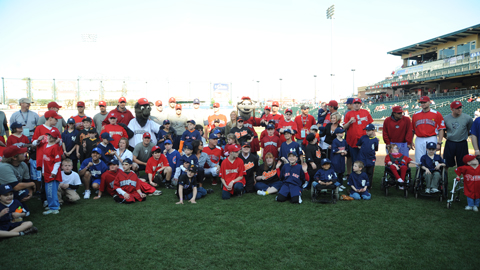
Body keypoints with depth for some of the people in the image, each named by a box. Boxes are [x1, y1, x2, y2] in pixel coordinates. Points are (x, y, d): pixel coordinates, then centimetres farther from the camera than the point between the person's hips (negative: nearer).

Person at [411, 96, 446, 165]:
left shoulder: (437, 114, 3)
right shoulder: (415, 115, 11)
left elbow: (441, 129, -1)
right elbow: (412, 130, 12)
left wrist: (439, 143, -8)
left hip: (431, 140, -3)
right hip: (419, 140, 3)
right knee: (418, 160, 4)